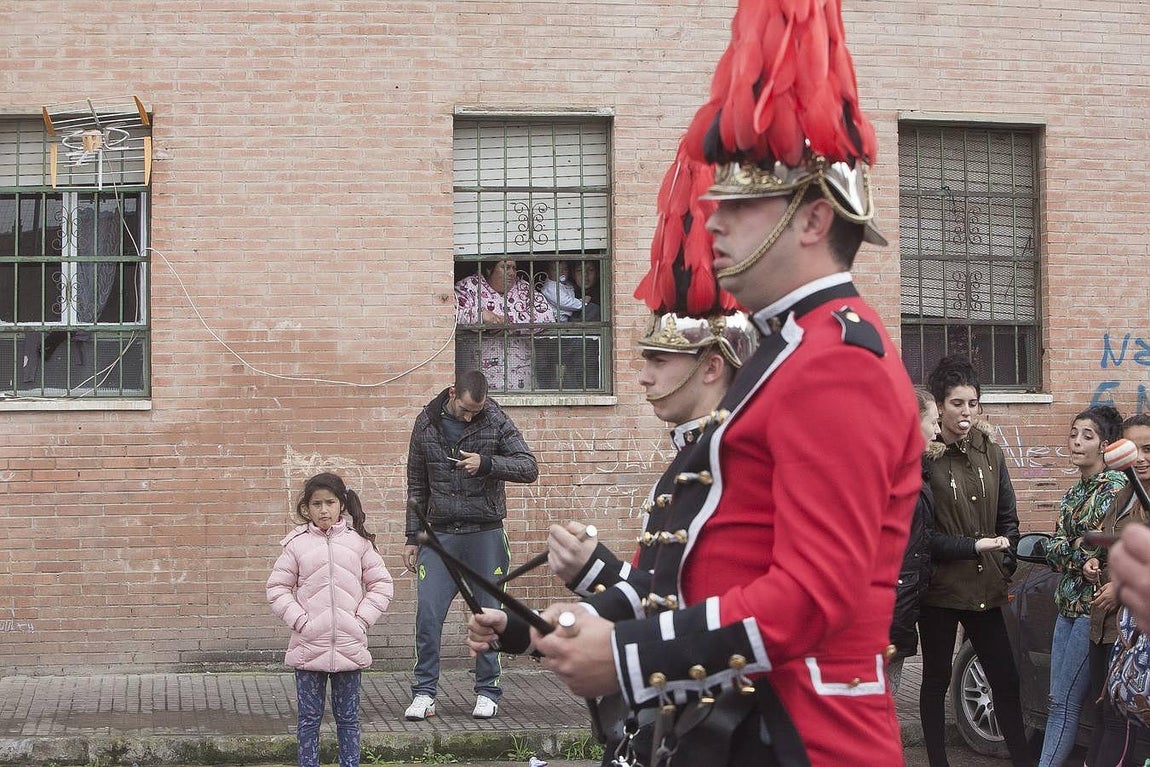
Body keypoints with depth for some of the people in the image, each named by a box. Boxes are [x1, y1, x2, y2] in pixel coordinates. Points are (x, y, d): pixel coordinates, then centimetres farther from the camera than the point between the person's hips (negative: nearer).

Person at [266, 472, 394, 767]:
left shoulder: (358, 542, 2)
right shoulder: (297, 544, 0)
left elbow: (381, 584, 6)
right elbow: (277, 588, 3)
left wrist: (362, 619, -4)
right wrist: (299, 620, -7)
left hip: (349, 647, 1)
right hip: (308, 647, -1)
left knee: (348, 717, 10)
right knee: (309, 717, 7)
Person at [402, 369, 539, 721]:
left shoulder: (497, 422, -2)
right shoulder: (427, 425, 4)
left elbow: (529, 468, -7)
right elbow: (417, 486, 12)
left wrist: (486, 464, -21)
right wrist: (412, 537, 10)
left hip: (485, 534, -1)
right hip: (440, 534, 1)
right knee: (428, 614, -6)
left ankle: (487, 692, 15)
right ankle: (424, 693, 4)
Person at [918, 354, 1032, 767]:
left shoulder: (990, 454, 6)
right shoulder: (923, 458, -11)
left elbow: (1008, 519, 13)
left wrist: (1005, 567, 0)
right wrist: (973, 546, -17)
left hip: (985, 588, 4)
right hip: (940, 587, -4)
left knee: (1006, 679, 6)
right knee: (936, 680, 9)